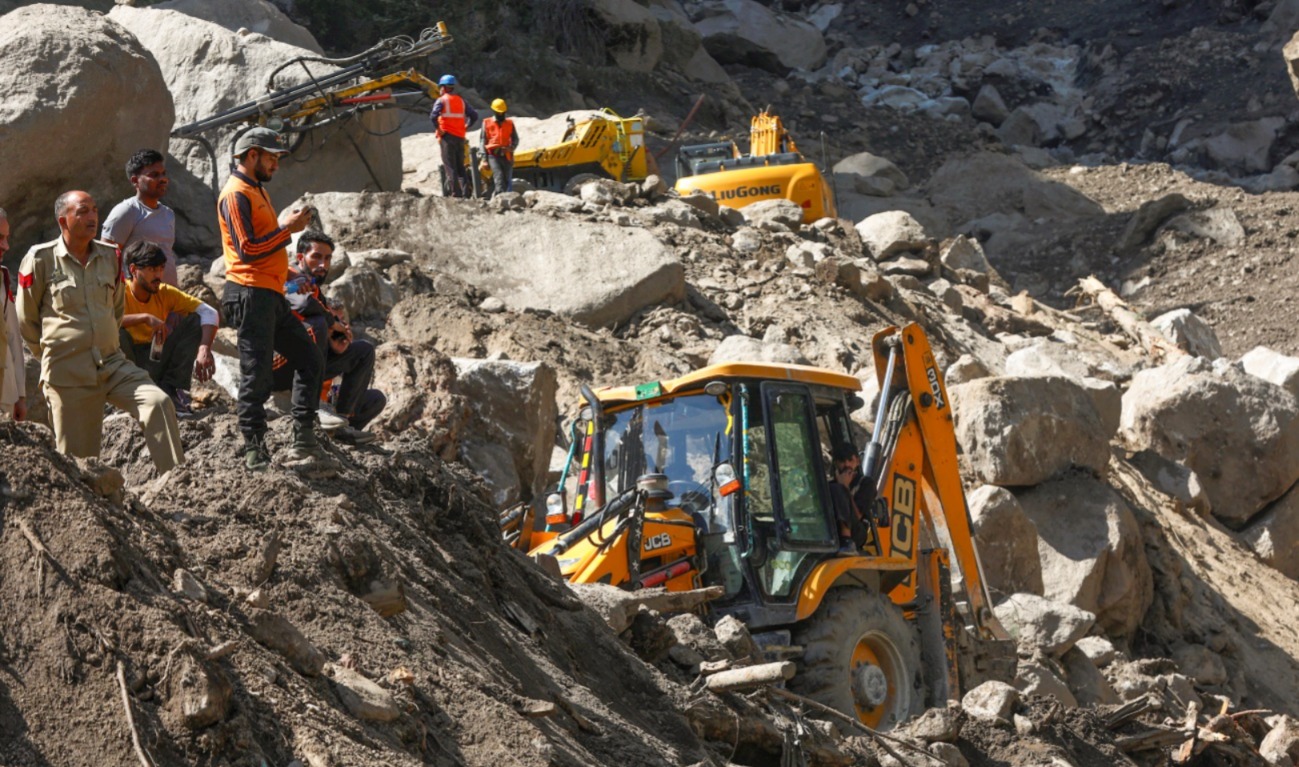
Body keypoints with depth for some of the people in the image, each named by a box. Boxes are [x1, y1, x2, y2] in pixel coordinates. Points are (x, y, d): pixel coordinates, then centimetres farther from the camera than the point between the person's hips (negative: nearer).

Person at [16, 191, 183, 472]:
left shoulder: (109, 256, 8)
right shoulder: (41, 259, -5)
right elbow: (26, 319, 5)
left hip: (112, 363, 3)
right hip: (67, 373, -3)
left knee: (159, 403, -21)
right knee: (78, 457, 0)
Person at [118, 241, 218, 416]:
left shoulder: (165, 293, -2)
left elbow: (208, 312, -7)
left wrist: (204, 349, -24)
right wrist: (145, 318, -38)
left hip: (156, 362, 4)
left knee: (193, 320, -8)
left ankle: (172, 390, -9)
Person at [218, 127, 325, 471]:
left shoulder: (257, 191, 21)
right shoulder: (236, 194, -11)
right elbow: (247, 249, -19)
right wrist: (286, 228, -15)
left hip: (271, 295, 10)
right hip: (250, 295, -10)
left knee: (309, 358, 12)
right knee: (256, 374, -8)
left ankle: (304, 439, 15)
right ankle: (254, 452, -4)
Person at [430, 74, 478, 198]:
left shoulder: (441, 100, -5)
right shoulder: (461, 101, 13)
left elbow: (433, 116, -20)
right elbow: (474, 116, 12)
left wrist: (439, 129, -10)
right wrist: (465, 128, 13)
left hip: (447, 136, -5)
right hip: (460, 137, 5)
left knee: (450, 166, -4)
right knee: (461, 166, 12)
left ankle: (456, 193, -10)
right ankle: (465, 192, 4)